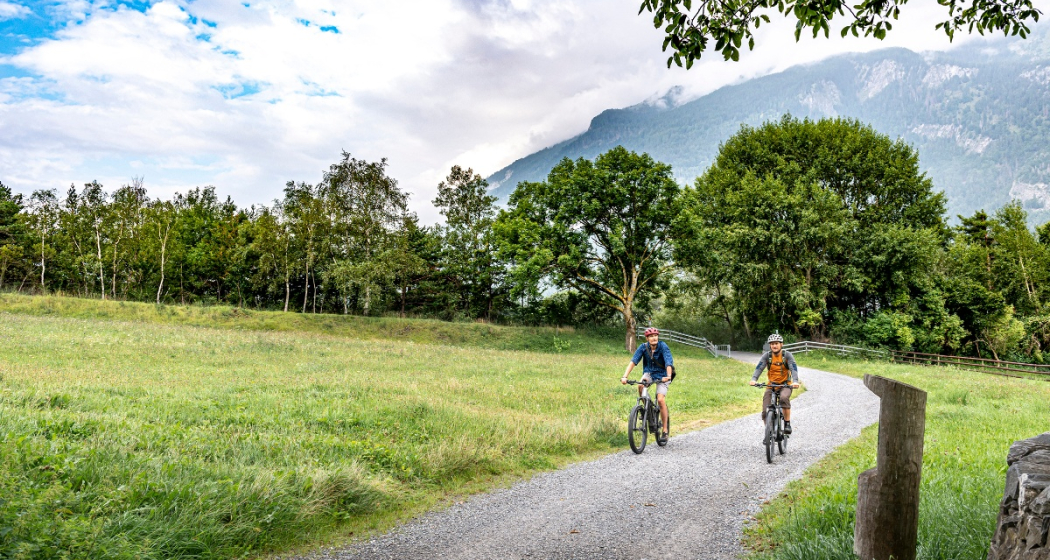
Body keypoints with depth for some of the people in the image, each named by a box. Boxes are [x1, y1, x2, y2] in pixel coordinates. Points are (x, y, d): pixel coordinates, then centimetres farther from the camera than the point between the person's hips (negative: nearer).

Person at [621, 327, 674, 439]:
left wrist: (668, 376, -50)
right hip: (649, 373, 3)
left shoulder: (663, 347, -21)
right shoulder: (643, 347, -14)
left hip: (662, 375, -2)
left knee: (660, 400, -18)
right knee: (640, 386, -30)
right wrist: (625, 376, -35)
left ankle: (665, 430, -4)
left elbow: (669, 362, -32)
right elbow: (633, 361, -22)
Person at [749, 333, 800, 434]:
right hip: (771, 385, 2)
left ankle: (787, 423, -21)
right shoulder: (767, 355, -6)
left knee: (784, 398, -36)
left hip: (785, 385, -2)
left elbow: (794, 368, -21)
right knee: (765, 412, -9)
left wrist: (795, 381, -40)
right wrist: (754, 379, -36)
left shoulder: (787, 355, -10)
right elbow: (759, 368, -18)